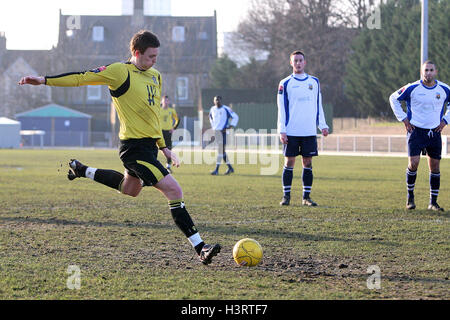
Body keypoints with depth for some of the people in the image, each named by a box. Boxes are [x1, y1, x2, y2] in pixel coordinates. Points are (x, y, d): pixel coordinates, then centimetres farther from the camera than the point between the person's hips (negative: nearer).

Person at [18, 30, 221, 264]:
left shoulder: (155, 76, 12)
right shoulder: (120, 72, -12)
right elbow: (84, 77, -10)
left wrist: (163, 146, 23)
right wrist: (45, 80, -15)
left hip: (149, 145, 9)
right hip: (134, 146, -9)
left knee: (130, 189, 30)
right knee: (174, 190, -16)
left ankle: (82, 170, 46)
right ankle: (200, 248, -17)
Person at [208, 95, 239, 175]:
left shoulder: (226, 109, -8)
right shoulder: (212, 109, 9)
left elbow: (235, 117, -3)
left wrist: (230, 126, -9)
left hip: (224, 132, -6)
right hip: (216, 131, 6)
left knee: (220, 150, -12)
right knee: (222, 150, 9)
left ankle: (216, 169, -13)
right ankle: (230, 168, 21)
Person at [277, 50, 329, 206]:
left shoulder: (314, 82, 11)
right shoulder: (285, 83, 2)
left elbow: (318, 105, 16)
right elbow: (282, 108, 0)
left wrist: (323, 125, 6)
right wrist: (282, 131, -7)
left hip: (309, 132, 2)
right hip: (291, 132, -2)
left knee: (308, 163, 3)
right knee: (289, 162, -1)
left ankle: (306, 197, 7)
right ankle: (286, 196, 6)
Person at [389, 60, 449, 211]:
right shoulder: (412, 88, -8)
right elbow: (394, 98, 6)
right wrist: (404, 119, 1)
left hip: (435, 132, 3)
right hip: (416, 131, -3)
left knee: (435, 167, 3)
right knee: (413, 164, -13)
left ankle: (433, 203, 12)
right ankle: (410, 196, 9)